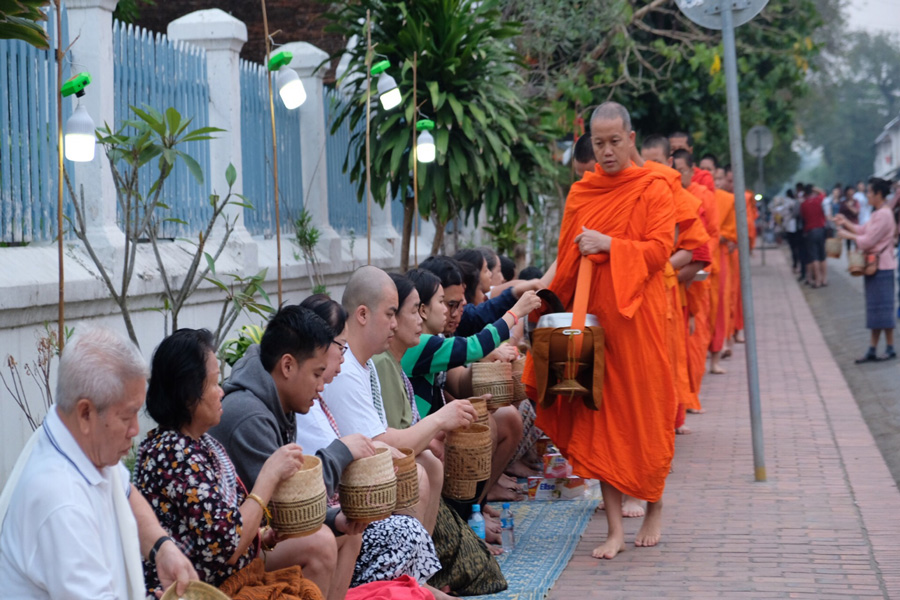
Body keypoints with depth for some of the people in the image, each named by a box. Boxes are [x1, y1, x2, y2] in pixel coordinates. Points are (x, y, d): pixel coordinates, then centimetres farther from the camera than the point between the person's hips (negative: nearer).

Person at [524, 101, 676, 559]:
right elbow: (566, 258, 15)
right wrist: (559, 307, 7)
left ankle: (654, 509, 25)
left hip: (637, 314, -3)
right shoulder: (580, 193, 12)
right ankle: (615, 529, 0)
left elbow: (660, 248, -9)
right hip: (591, 315, 3)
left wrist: (608, 245, -18)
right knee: (599, 417, -2)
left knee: (643, 411, 4)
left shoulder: (653, 189, 0)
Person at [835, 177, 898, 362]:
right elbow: (863, 231, 17)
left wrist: (848, 235, -9)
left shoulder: (884, 215, -18)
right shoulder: (877, 214, 14)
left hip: (882, 267, -10)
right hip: (874, 266, 10)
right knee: (874, 308, 11)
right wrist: (846, 223, 9)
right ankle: (872, 350, 14)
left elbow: (868, 240, -20)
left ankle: (890, 348, 4)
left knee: (883, 307, -4)